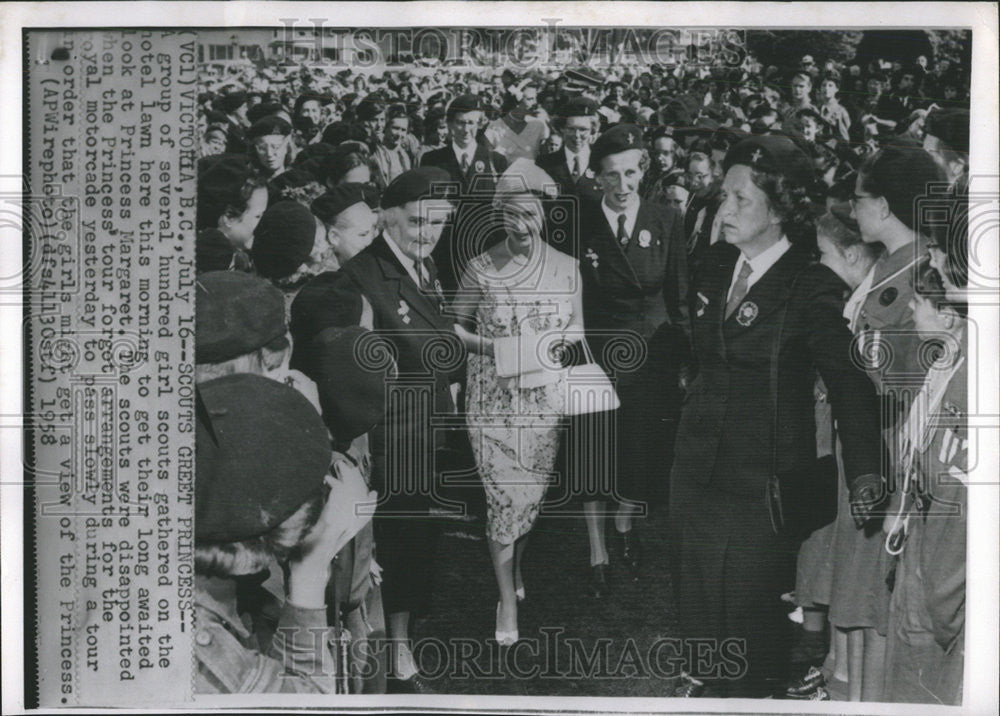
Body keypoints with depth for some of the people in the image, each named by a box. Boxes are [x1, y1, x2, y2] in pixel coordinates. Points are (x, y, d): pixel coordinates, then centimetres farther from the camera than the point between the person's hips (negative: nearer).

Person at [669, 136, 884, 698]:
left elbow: (851, 383, -18)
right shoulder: (716, 264, 3)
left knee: (749, 592, 10)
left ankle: (747, 689, 35)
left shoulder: (815, 288, -16)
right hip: (699, 461, 6)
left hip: (763, 480, -6)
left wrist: (865, 472, -26)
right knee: (695, 582, 18)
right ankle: (704, 676, 41)